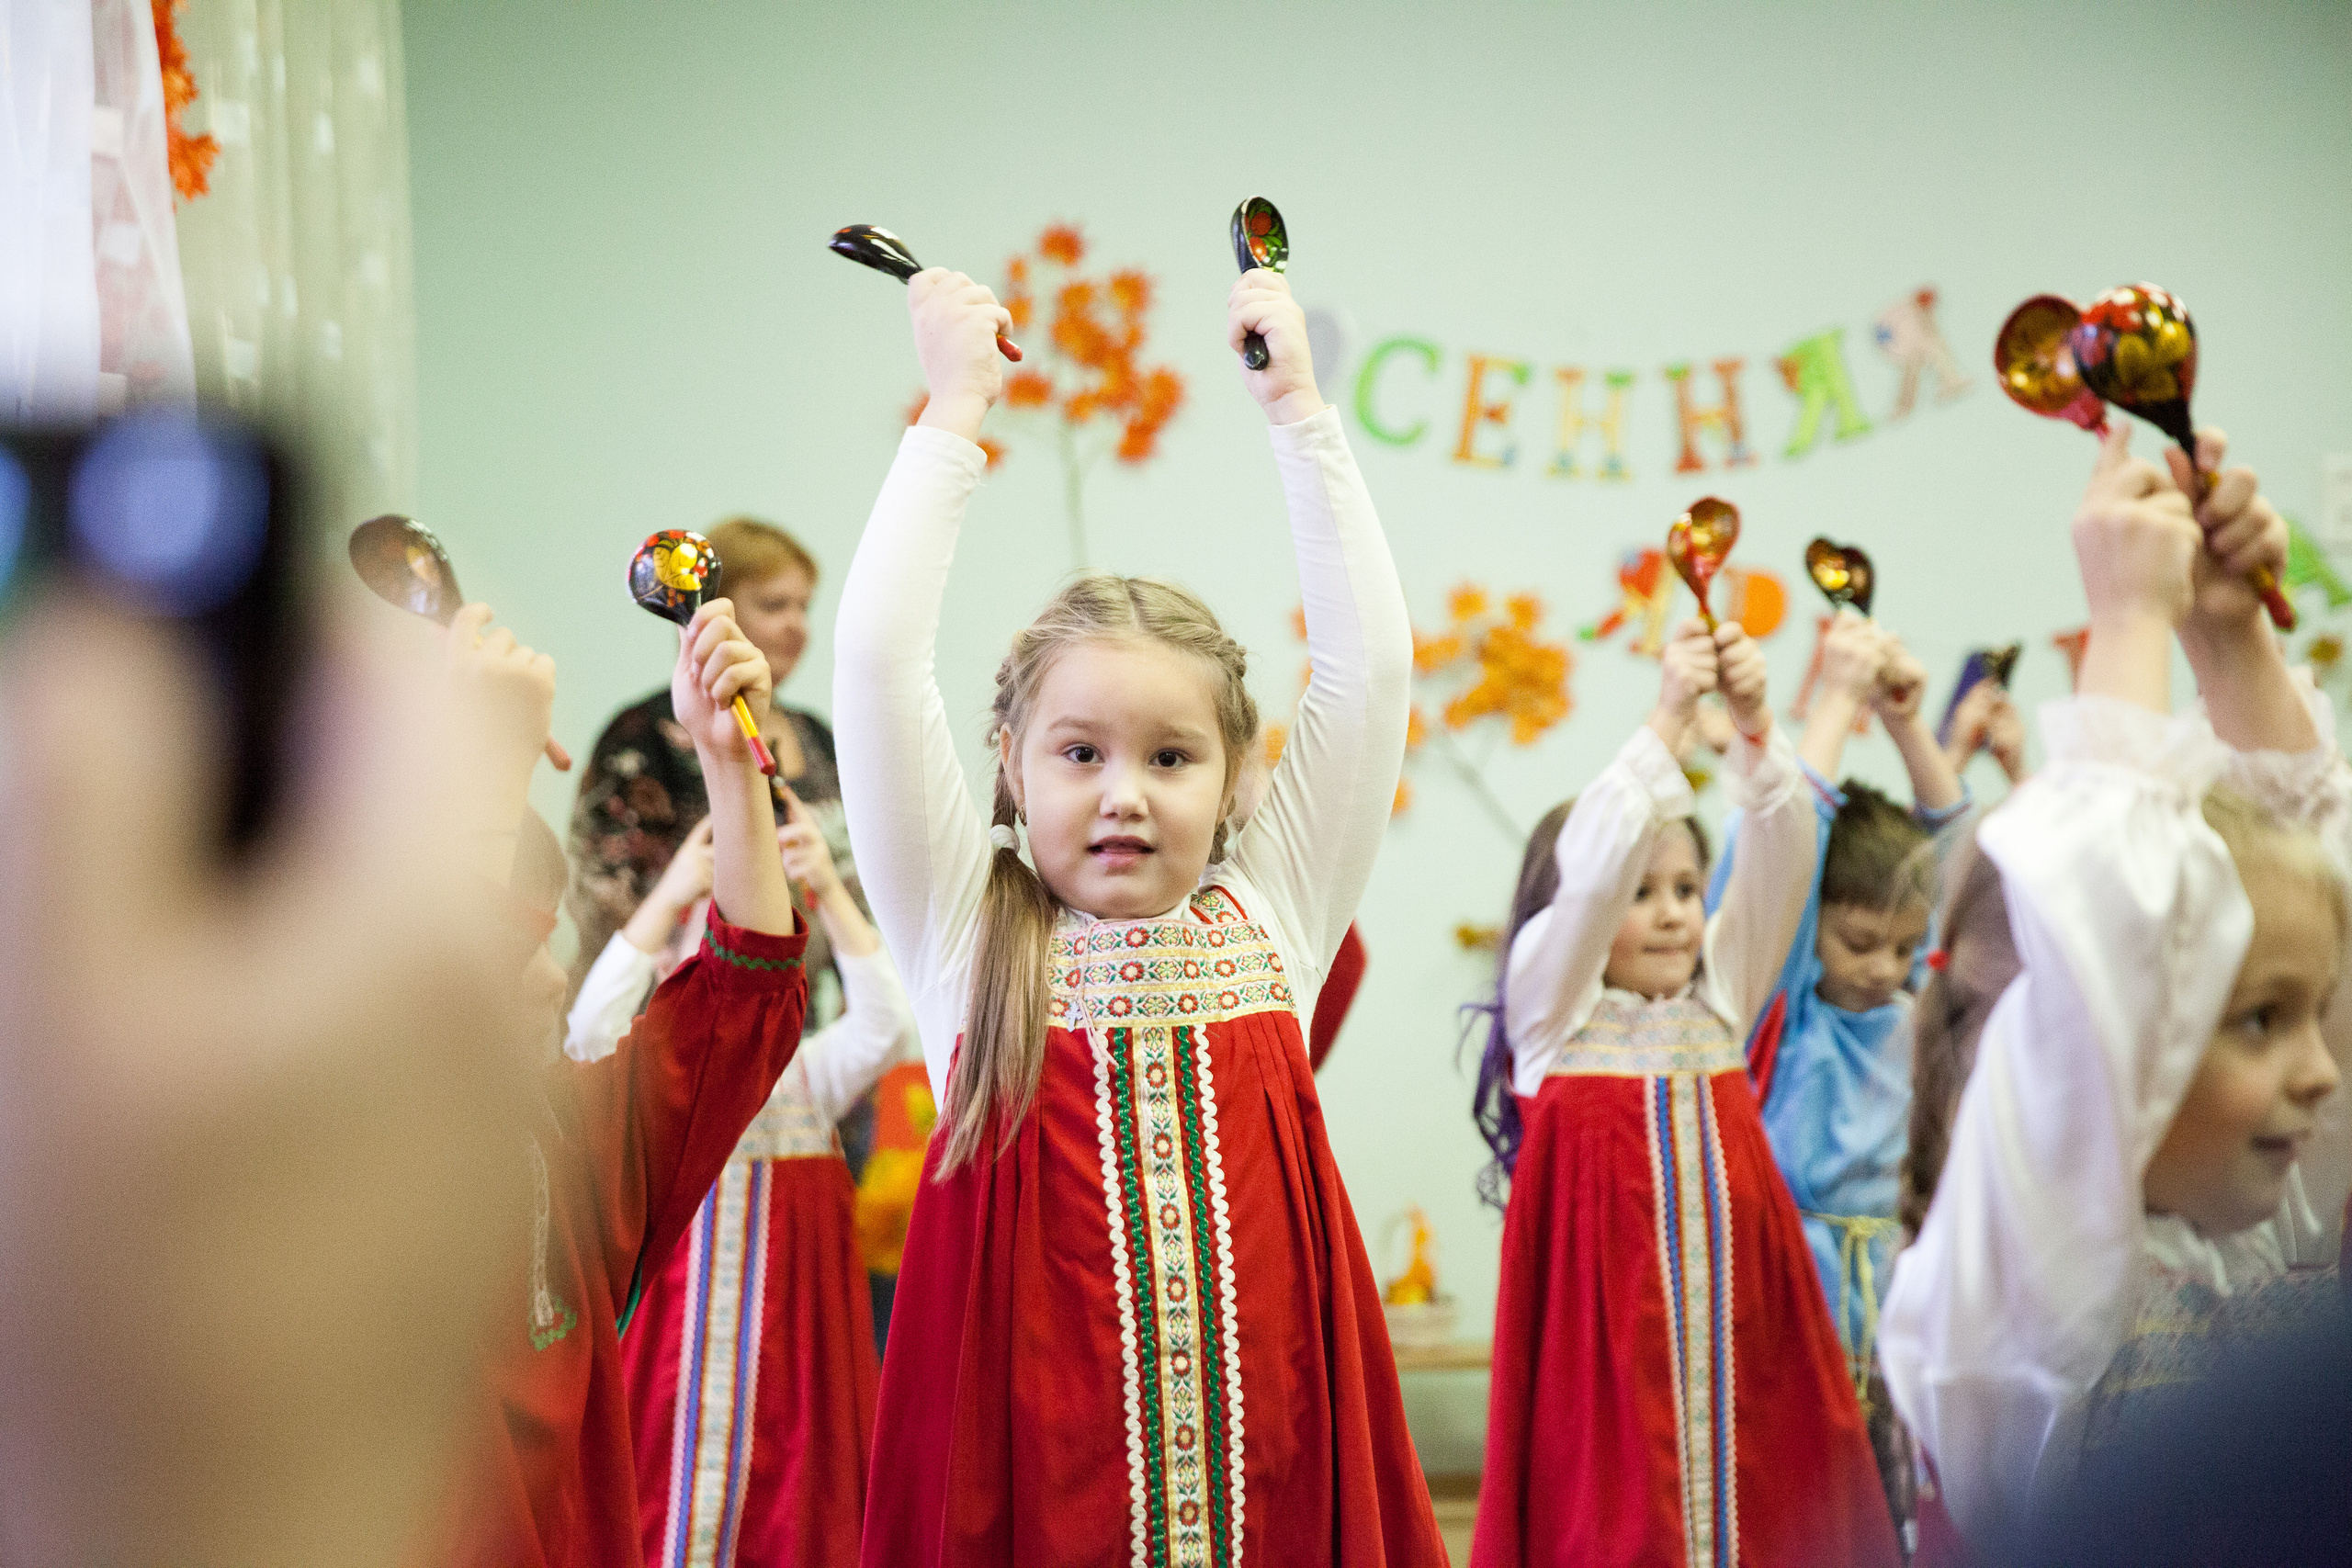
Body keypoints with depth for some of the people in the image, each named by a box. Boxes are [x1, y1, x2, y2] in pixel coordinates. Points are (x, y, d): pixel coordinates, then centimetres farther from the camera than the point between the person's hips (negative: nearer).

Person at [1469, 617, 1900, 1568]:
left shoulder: (1721, 1000, 13)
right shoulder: (1551, 1006, 2)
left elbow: (1779, 862, 2)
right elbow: (1592, 865, -14)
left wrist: (1756, 727, -11)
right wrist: (1669, 718, -18)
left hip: (1734, 1336, 4)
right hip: (1605, 1340, -4)